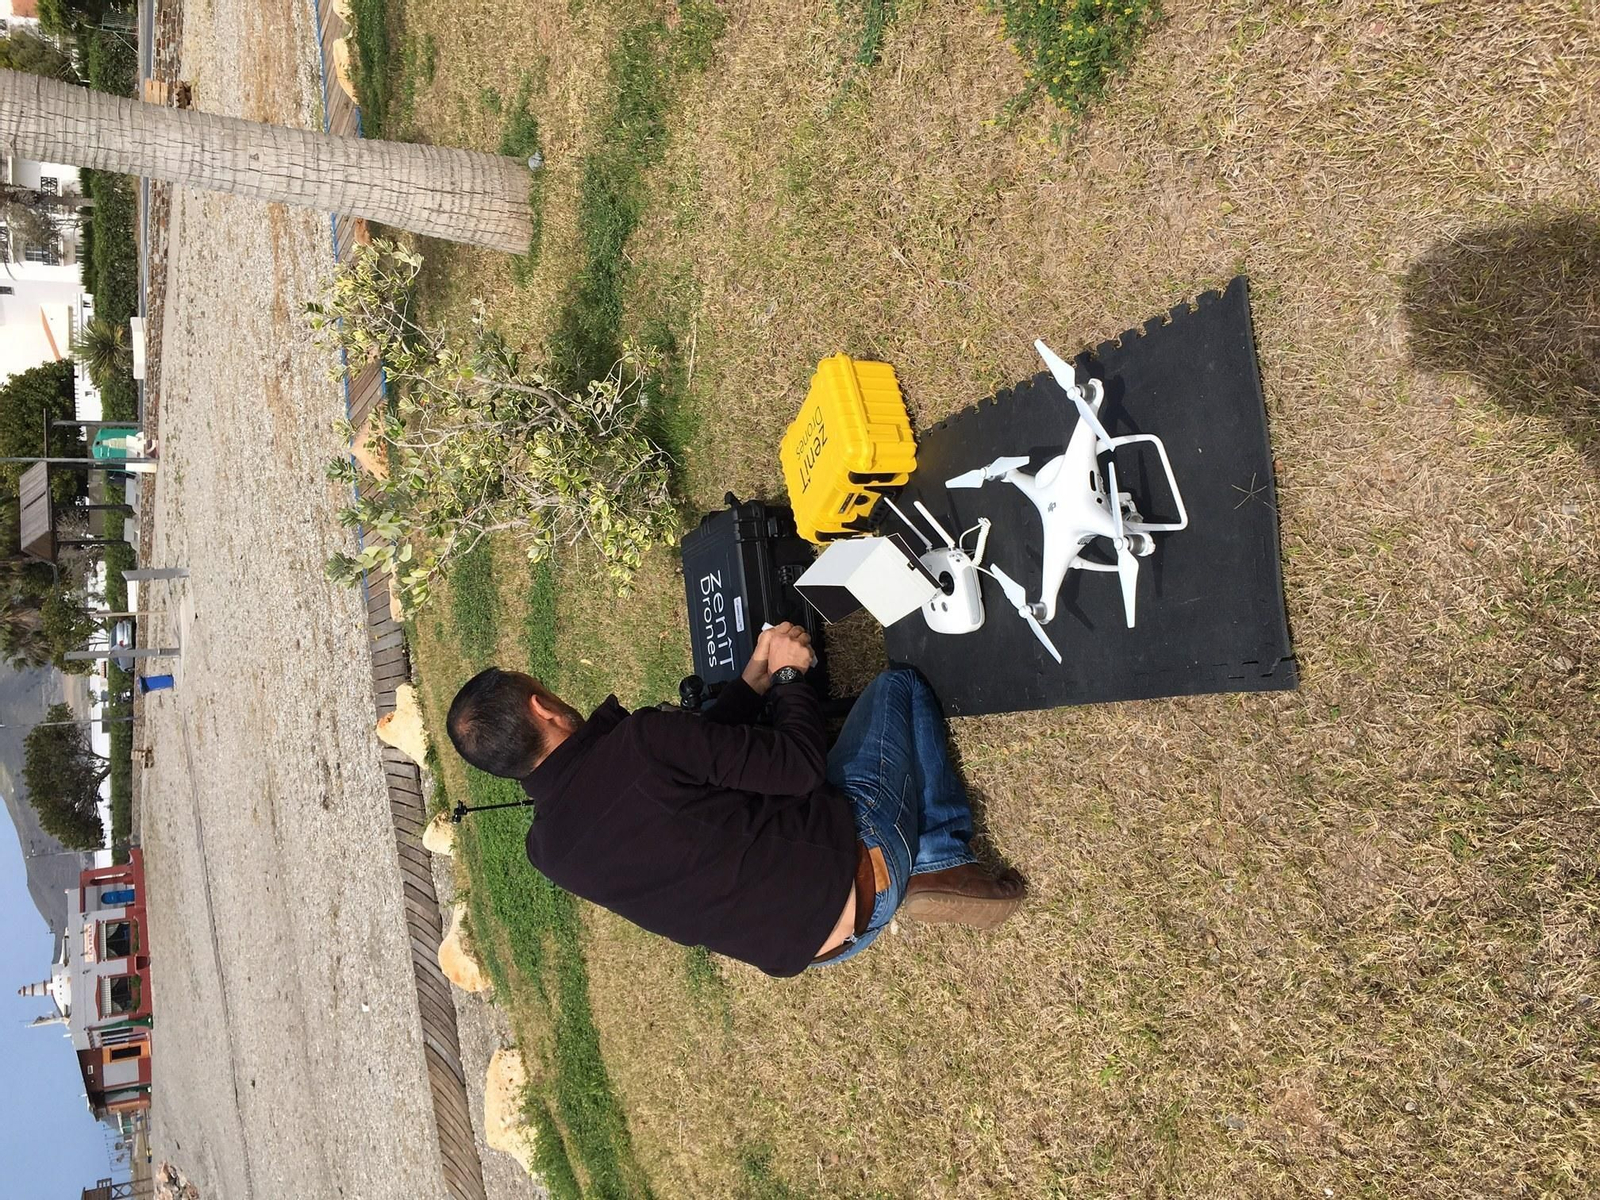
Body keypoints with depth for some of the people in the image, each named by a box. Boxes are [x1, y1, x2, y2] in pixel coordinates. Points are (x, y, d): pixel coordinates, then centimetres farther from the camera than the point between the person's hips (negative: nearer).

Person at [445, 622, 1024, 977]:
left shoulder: (548, 851, 0)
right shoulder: (640, 739, -26)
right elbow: (800, 765, -19)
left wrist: (755, 679, 13)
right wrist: (789, 674, -2)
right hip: (856, 864, -6)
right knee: (898, 685, 12)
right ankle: (942, 864, 8)